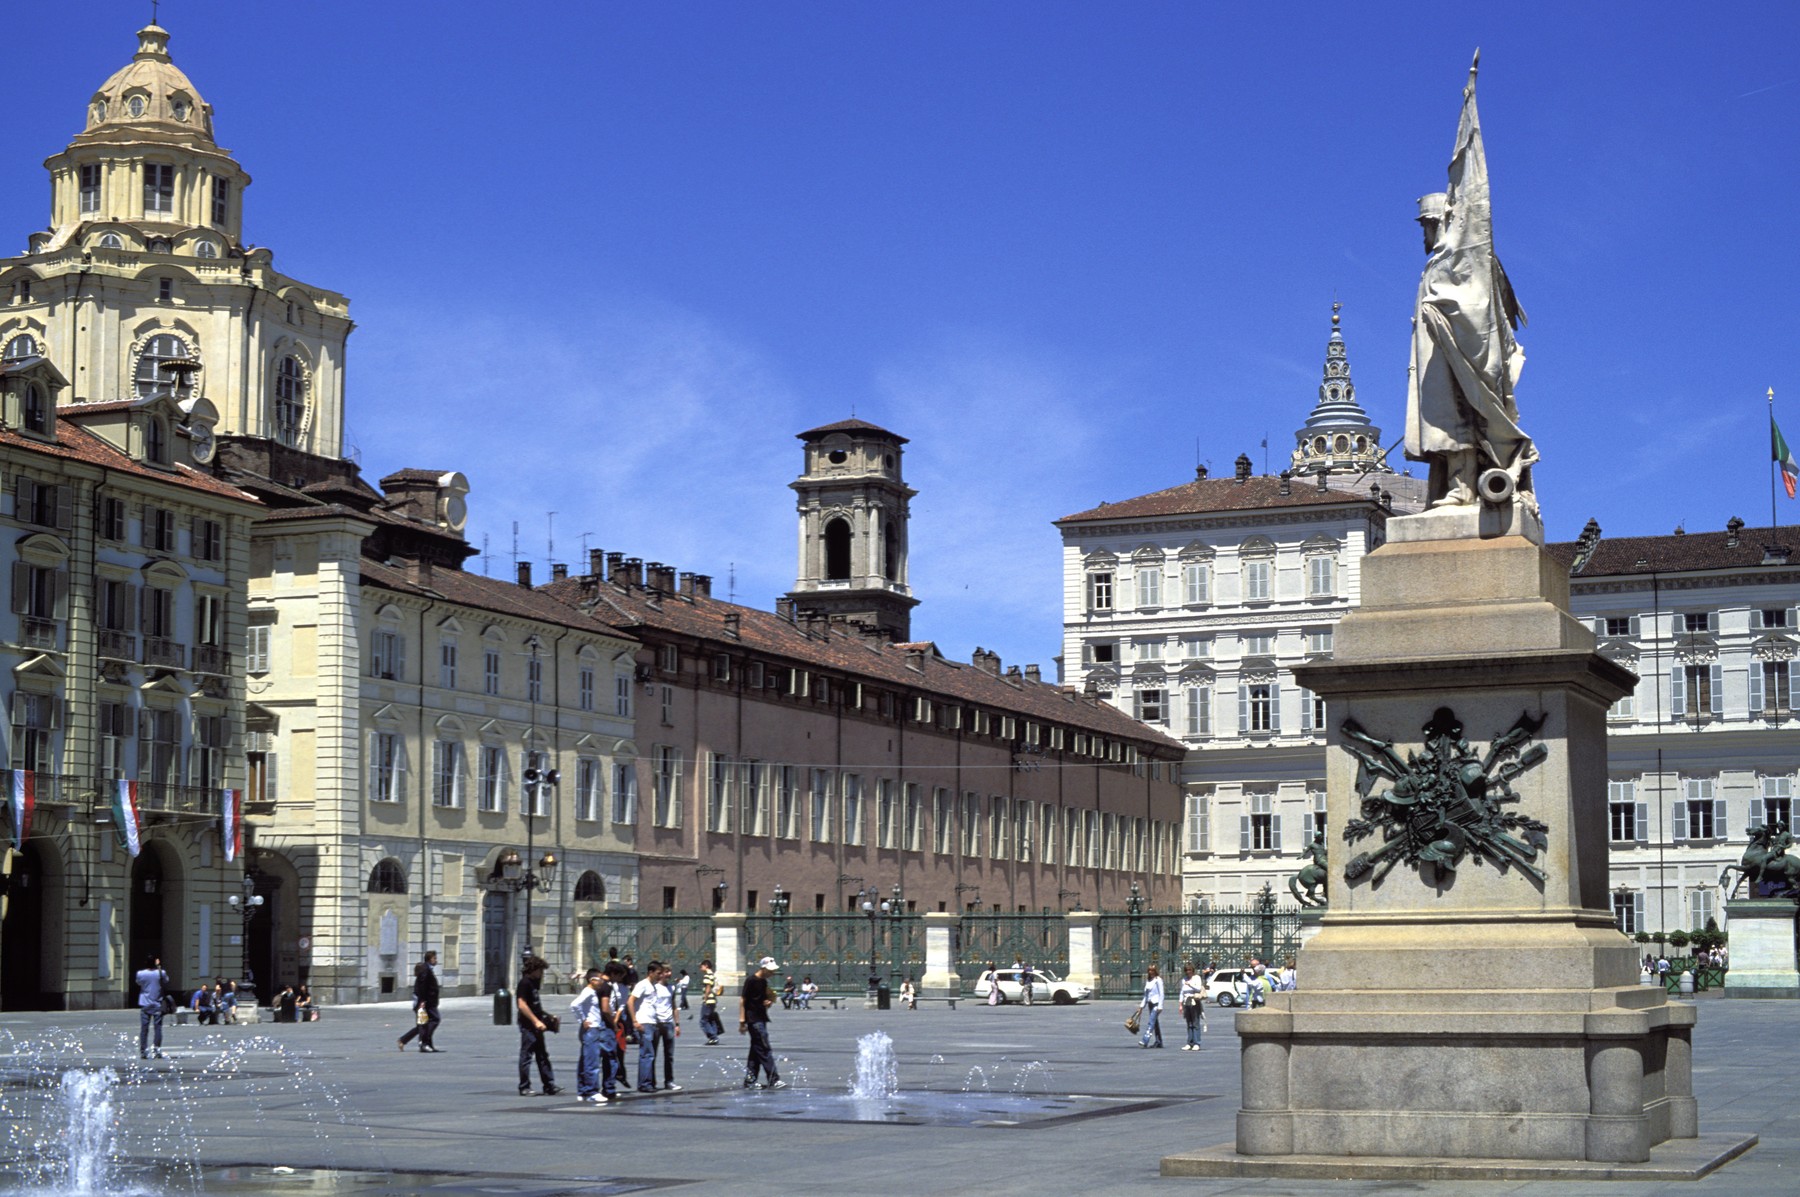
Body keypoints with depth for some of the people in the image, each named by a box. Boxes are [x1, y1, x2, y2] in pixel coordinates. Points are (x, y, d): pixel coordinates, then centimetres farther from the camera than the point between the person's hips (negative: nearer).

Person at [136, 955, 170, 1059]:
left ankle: (143, 1051, -1)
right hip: (157, 1005, 0)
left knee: (144, 1028, 3)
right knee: (158, 1028, 2)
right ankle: (158, 1050, -5)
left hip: (145, 1005, 0)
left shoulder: (140, 974, -7)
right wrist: (158, 967, 13)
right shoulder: (160, 973, -7)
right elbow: (166, 983, 11)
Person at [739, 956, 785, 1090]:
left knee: (757, 1050, 10)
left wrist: (769, 1002, 1)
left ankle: (749, 1080, 14)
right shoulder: (751, 980, -12)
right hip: (753, 1019, -9)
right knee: (764, 1050, -11)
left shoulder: (764, 982, 12)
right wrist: (742, 1021, -16)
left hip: (761, 1018, 9)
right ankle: (773, 1080, -13)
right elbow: (742, 1000, -13)